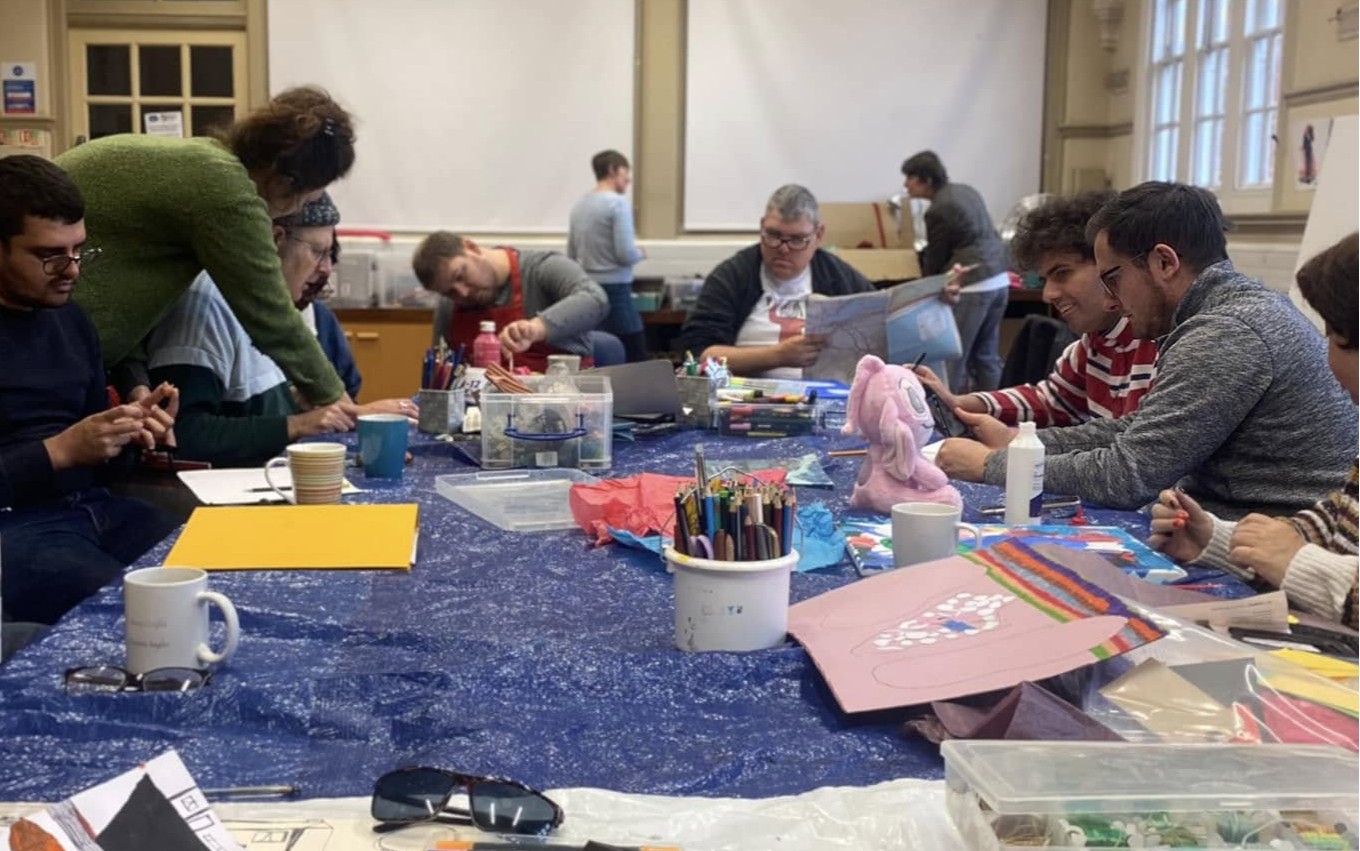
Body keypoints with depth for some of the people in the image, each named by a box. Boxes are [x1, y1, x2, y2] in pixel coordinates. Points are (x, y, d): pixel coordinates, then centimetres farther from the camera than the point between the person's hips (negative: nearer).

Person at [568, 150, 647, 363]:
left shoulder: (579, 204, 10)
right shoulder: (618, 203, -11)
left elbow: (571, 255, 16)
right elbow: (626, 254, -16)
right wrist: (640, 253, 4)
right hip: (614, 290, -8)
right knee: (636, 362, -4)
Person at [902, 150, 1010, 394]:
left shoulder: (938, 210, -13)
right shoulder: (966, 191, 14)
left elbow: (935, 257, -4)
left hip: (973, 286, -9)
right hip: (999, 279, 9)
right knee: (987, 355, 13)